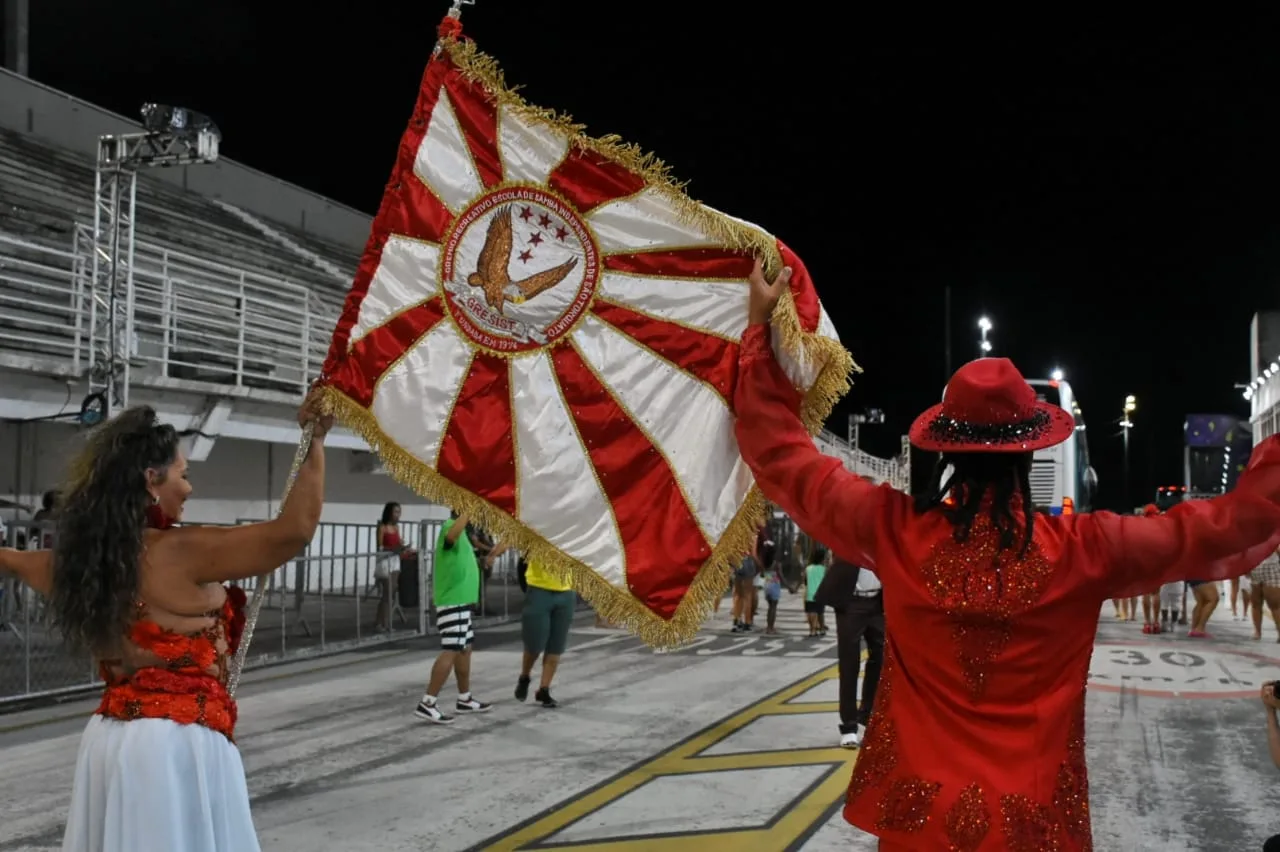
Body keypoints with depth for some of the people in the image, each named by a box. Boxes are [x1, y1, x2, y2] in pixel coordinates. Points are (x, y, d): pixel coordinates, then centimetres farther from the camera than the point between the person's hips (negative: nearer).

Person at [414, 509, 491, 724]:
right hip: (453, 602, -11)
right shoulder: (449, 526, -16)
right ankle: (427, 704, -13)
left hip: (461, 601, 11)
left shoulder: (460, 530, 16)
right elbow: (453, 535, -44)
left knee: (464, 649, 17)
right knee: (451, 651, -13)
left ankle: (465, 699, 27)